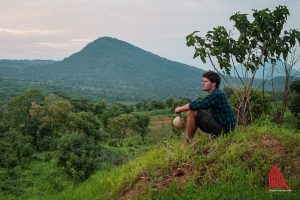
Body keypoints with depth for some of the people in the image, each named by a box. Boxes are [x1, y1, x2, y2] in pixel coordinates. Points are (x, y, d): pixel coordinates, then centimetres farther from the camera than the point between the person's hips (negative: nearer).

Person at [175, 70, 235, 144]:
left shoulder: (217, 94, -17)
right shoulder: (214, 94, 14)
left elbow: (198, 105, -22)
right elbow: (200, 106, 20)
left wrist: (180, 109, -9)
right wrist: (183, 108, 6)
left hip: (223, 129, -10)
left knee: (192, 112, -15)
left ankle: (186, 143, -8)